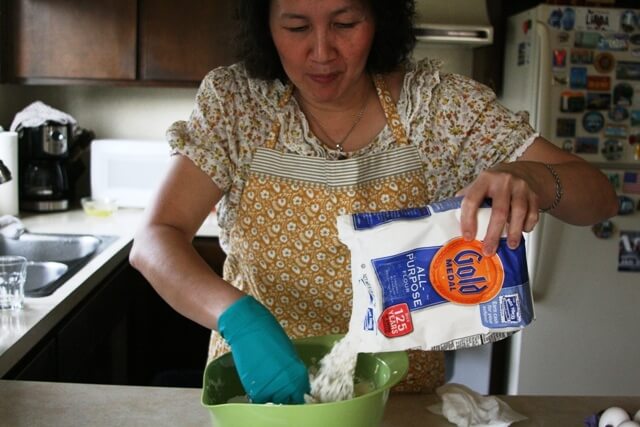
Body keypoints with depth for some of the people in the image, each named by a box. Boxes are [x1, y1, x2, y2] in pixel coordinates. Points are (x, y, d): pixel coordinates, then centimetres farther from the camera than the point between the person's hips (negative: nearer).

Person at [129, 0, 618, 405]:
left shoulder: (436, 102, -13)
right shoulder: (234, 100, -13)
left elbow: (598, 196, -14)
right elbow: (154, 242, -19)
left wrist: (531, 179, -37)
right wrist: (238, 315, -38)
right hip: (254, 388, 0)